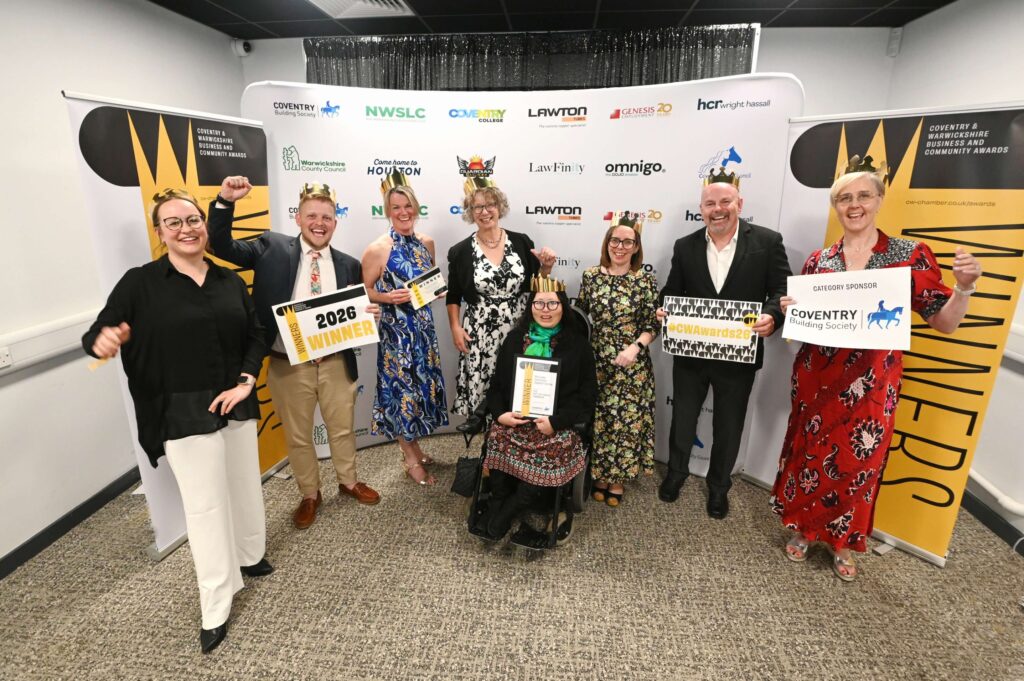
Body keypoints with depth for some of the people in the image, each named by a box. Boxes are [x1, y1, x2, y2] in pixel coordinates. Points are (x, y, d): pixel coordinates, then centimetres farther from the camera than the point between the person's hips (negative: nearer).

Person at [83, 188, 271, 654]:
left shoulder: (230, 281, 4)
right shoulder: (140, 283, -5)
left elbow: (256, 335, 6)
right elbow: (97, 333, -8)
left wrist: (246, 381, -7)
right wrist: (102, 340, -32)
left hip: (236, 403, 4)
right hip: (183, 414, -4)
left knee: (245, 485, 18)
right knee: (204, 504, 3)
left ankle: (249, 555, 44)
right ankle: (215, 608, 19)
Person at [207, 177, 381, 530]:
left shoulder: (348, 265, 4)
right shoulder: (272, 248, 0)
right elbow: (221, 246, -4)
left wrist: (370, 313, -13)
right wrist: (225, 201, -18)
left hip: (335, 362, 2)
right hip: (288, 364, -1)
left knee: (343, 428, 18)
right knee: (297, 436, 14)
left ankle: (349, 482, 43)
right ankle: (310, 495, 37)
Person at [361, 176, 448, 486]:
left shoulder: (426, 242, 4)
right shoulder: (377, 249, -13)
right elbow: (364, 292, -7)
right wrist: (389, 297, -23)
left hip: (423, 325, 6)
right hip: (396, 329, -6)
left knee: (422, 383, 15)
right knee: (402, 388, 4)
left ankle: (413, 447, 35)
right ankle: (410, 458, 22)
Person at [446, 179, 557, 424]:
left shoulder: (521, 242, 1)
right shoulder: (460, 251, -1)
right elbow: (453, 296, 7)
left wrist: (546, 267, -9)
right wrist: (455, 328, -3)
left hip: (518, 330, 1)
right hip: (480, 335, -1)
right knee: (482, 386, 3)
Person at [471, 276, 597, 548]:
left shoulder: (577, 344, 5)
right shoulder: (515, 339, 13)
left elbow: (587, 395, 1)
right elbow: (496, 384, 13)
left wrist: (556, 421, -13)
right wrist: (500, 414, -8)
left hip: (557, 423, -1)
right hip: (513, 418, 2)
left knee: (558, 450, -32)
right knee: (497, 438, -30)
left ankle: (502, 515, -12)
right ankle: (502, 514, -9)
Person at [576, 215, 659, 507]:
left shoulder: (647, 281, -4)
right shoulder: (591, 276, 0)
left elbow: (652, 326, -4)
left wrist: (635, 348, -19)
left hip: (632, 365, -1)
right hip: (597, 361, 1)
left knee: (627, 420, 8)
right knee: (598, 419, 10)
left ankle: (617, 478, 28)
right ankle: (599, 474, 30)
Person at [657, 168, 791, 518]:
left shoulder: (767, 241, -6)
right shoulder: (685, 246, 1)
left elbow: (783, 291, -7)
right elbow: (672, 292, 5)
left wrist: (772, 316, -28)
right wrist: (664, 310, -17)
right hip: (690, 353, 2)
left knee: (728, 426, 15)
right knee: (682, 417, 17)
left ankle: (719, 485, 39)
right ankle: (676, 471, 42)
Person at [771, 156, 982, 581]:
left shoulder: (911, 254, -3)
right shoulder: (818, 261, 3)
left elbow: (944, 323, -3)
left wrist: (963, 287, -21)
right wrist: (789, 310, -10)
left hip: (872, 383, -1)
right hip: (816, 377, 2)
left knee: (858, 462, 10)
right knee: (810, 452, 11)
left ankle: (842, 543, 32)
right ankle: (802, 529, 33)